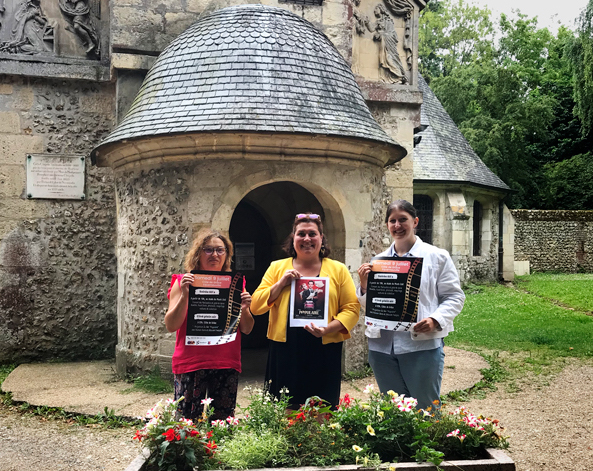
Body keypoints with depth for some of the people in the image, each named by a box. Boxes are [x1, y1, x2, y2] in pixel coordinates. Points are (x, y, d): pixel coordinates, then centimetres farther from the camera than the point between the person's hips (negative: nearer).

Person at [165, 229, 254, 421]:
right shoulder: (184, 282, 1)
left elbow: (246, 329, 9)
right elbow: (171, 326, -6)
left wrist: (244, 309, -10)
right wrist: (184, 295, -17)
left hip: (227, 363, 3)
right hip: (191, 363, -2)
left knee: (223, 421, 8)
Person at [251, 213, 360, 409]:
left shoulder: (338, 270, 8)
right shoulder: (277, 267, 10)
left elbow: (352, 308, 2)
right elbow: (256, 306, 5)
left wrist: (327, 329, -14)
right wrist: (281, 283, -6)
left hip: (324, 354, 0)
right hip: (285, 352, 1)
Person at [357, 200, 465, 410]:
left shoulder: (437, 256, 3)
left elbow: (454, 296, 0)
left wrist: (436, 320, -17)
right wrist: (364, 286, -6)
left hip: (423, 344, -3)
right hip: (382, 346, 4)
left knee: (426, 409, 6)